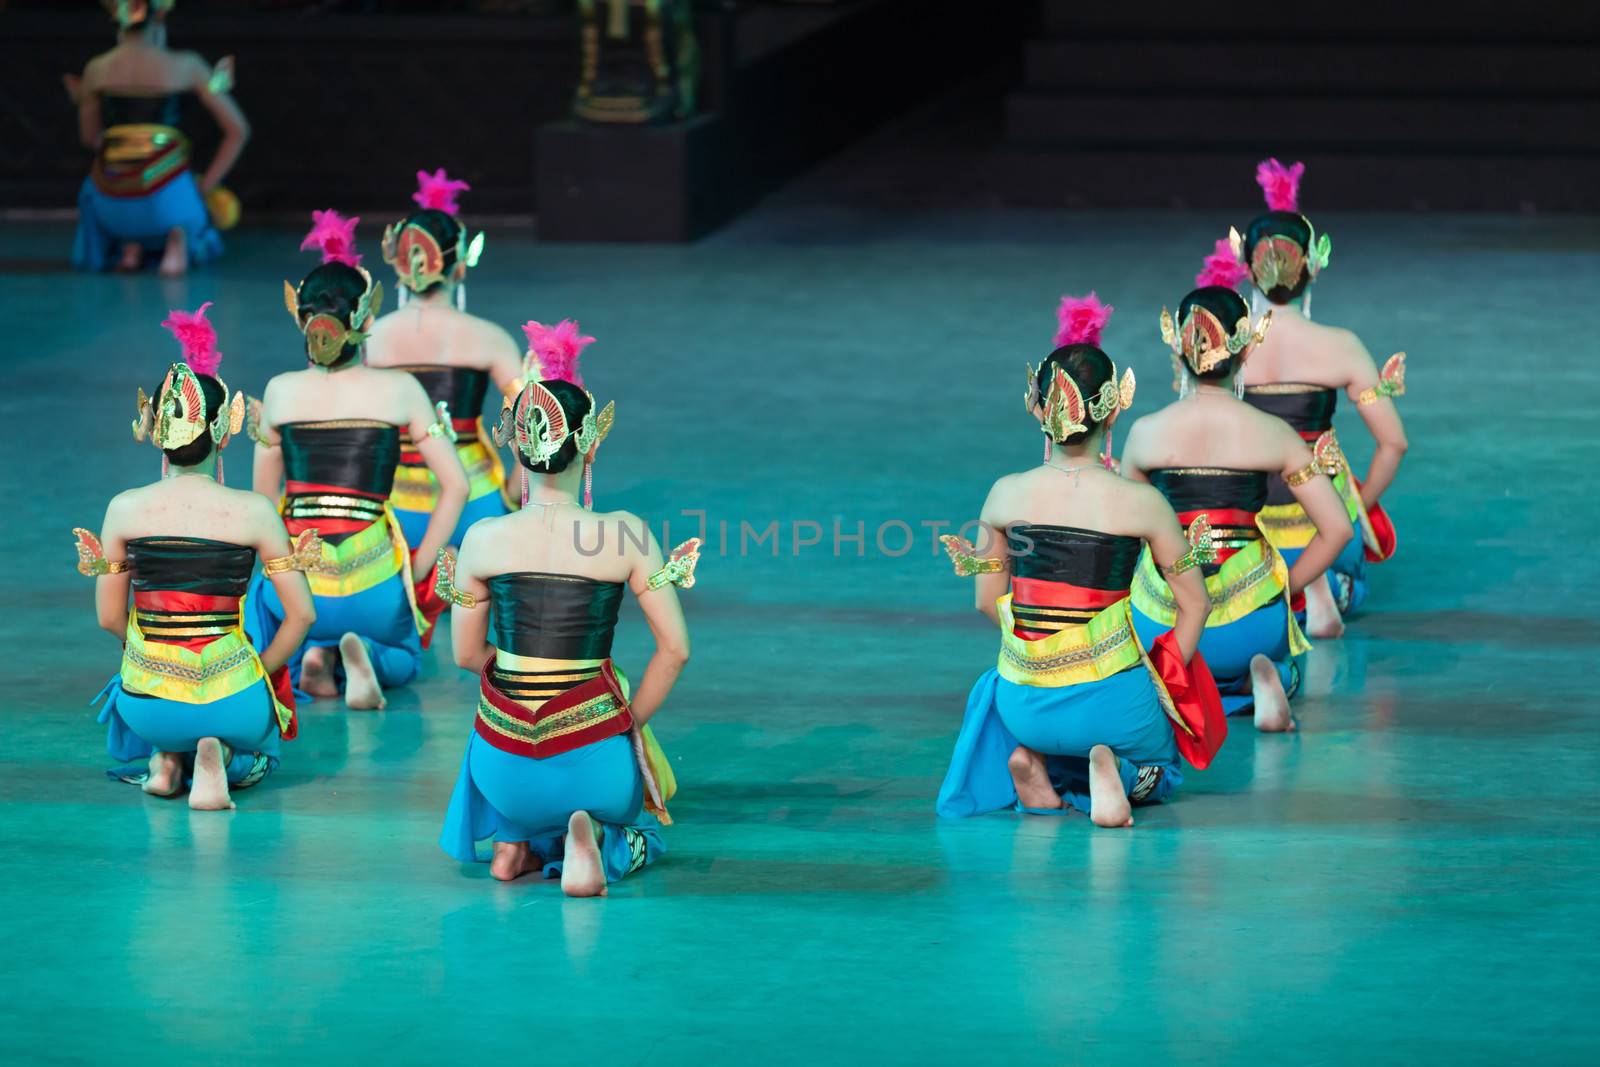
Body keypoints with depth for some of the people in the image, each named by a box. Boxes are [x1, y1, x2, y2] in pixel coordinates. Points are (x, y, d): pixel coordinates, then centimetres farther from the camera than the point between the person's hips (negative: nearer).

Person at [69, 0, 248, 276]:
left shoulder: (97, 69, 4)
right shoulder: (187, 66, 1)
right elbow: (238, 130, 2)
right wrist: (207, 186, 8)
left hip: (113, 203, 2)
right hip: (167, 196, -2)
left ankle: (129, 244, 8)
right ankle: (177, 239, -6)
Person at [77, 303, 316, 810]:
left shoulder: (124, 510, -5)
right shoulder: (252, 512, -8)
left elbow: (109, 618, 4)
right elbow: (301, 613, -4)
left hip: (148, 701, 3)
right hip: (229, 702, -2)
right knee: (258, 731, 35)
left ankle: (165, 756, 8)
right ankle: (219, 752, 0)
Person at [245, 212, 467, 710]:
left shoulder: (281, 391, 3)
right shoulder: (399, 389, -1)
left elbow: (263, 496, 12)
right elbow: (455, 486, -2)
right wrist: (416, 571, 6)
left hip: (296, 585, 1)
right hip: (372, 586, -1)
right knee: (404, 658, 31)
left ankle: (310, 657, 2)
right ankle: (366, 657, -5)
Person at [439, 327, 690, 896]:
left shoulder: (483, 540, -6)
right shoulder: (625, 535, -10)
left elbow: (468, 656, 5)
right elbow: (675, 649, -6)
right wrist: (630, 723, 7)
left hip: (503, 764, 3)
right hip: (591, 759, -3)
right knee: (642, 829, 33)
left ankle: (518, 843, 15)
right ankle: (594, 839, -3)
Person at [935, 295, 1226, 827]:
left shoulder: (1005, 495, -4)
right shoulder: (1141, 503, -11)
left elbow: (988, 601, 8)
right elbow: (1193, 604, -2)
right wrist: (1162, 685, 9)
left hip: (1024, 703, 3)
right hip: (1110, 700, -3)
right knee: (1161, 769, 30)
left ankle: (1032, 764, 7)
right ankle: (1115, 774, -6)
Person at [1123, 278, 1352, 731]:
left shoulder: (1146, 433, -3)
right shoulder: (1273, 434, -5)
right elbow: (1337, 529, -5)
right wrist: (1284, 590, 9)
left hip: (1161, 624, 0)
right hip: (1247, 625, 0)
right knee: (1288, 666, 36)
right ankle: (1257, 682, -2)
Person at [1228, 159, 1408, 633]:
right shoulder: (1339, 348, -9)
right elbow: (1393, 442, -5)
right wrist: (1358, 508, 12)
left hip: (1242, 522, 1)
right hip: (1320, 519, -1)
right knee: (1351, 586, 32)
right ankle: (1324, 587, -5)